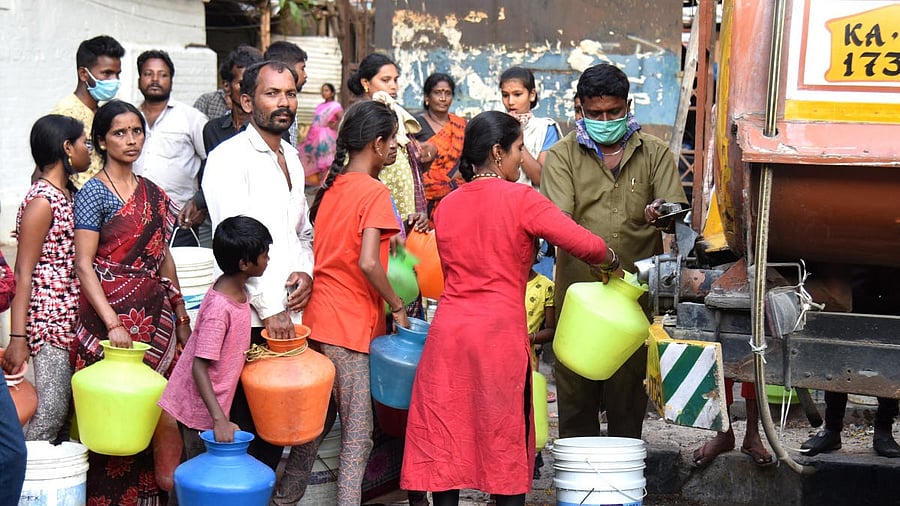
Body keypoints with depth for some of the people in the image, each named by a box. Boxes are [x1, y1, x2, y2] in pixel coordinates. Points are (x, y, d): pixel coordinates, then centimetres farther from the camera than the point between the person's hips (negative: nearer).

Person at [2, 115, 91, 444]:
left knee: (67, 408, 9)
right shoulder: (42, 201, -12)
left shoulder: (67, 194, 14)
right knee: (50, 411, -8)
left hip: (71, 320, 9)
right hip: (49, 321, -9)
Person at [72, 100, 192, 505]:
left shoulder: (152, 194, 12)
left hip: (154, 317, 6)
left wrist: (181, 318, 16)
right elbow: (83, 265, -12)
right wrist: (112, 323, -20)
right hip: (108, 312, -6)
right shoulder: (93, 192, -6)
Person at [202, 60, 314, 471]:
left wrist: (305, 271, 5)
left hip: (289, 314, 7)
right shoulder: (230, 158, -8)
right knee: (245, 426, -4)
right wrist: (270, 308, -17)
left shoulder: (291, 158, 18)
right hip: (250, 319, -7)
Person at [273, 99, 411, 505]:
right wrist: (396, 305, -10)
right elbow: (367, 263, -22)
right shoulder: (375, 192, -12)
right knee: (358, 434, -3)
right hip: (352, 325, -8)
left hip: (317, 318, 8)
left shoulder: (329, 187, 10)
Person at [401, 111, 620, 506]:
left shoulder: (445, 206, 10)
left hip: (448, 331, 5)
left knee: (443, 441, 7)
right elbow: (586, 245, -13)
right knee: (504, 443, 6)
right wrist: (612, 264, 6)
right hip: (500, 334, -4)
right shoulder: (521, 200, -6)